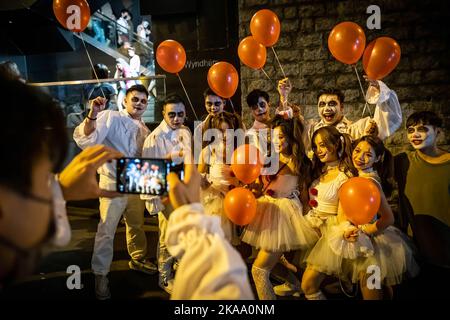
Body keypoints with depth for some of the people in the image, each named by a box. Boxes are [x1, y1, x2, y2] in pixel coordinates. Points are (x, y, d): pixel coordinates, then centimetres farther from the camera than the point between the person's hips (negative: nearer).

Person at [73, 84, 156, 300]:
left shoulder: (143, 129, 8)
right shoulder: (111, 117, -13)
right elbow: (86, 139, -26)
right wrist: (92, 115, -41)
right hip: (113, 182, -6)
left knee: (136, 225, 20)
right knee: (107, 230, -2)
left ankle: (138, 259, 41)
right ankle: (100, 274, 14)